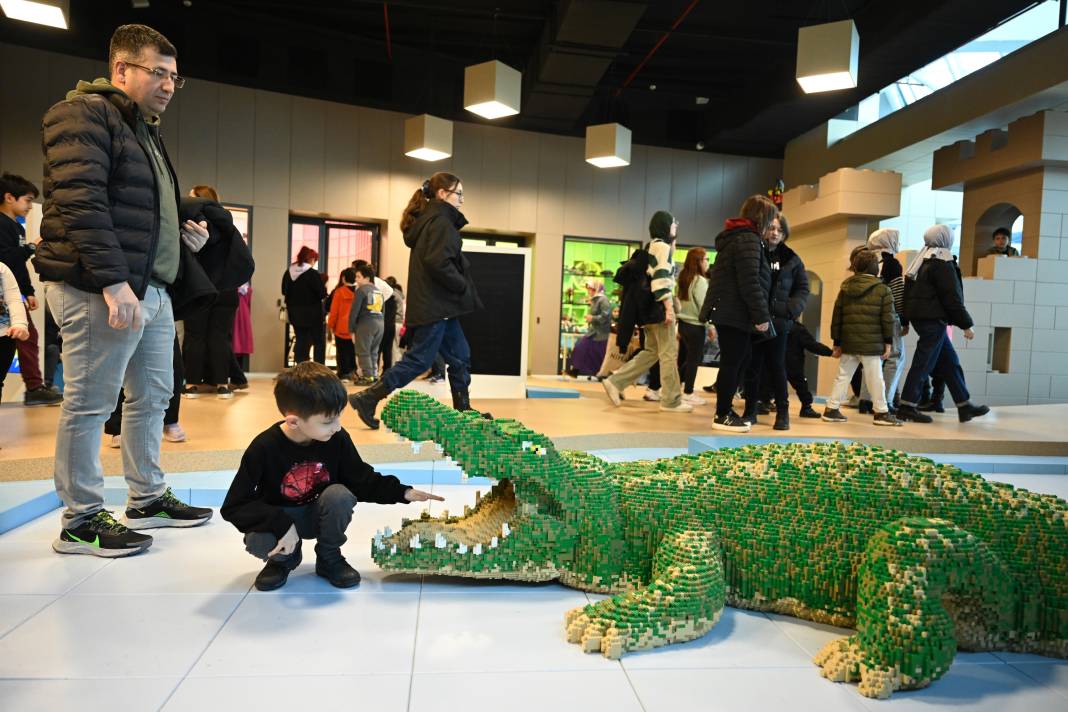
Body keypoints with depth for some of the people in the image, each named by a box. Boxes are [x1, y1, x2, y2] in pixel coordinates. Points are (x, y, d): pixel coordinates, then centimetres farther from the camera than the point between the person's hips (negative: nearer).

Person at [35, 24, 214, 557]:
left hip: (153, 289, 10)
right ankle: (81, 522, 8)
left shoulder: (145, 132, 24)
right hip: (102, 291, -10)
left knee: (153, 397, 13)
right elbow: (79, 202, -19)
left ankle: (146, 501, 25)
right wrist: (113, 281, -25)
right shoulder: (84, 114, -6)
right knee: (89, 406, -3)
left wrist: (184, 237, 10)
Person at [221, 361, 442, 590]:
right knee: (257, 541, -34)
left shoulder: (338, 439, -18)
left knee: (340, 495, -31)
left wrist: (404, 492, -17)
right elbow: (234, 506, -22)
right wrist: (281, 524, -34)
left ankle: (329, 559, -4)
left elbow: (362, 480, -5)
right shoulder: (264, 448, -26)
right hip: (280, 520, -2)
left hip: (320, 516, 2)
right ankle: (284, 558, 5)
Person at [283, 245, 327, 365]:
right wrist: (324, 287, 5)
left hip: (295, 313, 5)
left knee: (301, 341, 12)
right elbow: (322, 294, -15)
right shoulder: (313, 274, -15)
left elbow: (284, 291, 10)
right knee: (319, 342, 5)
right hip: (312, 314, -5)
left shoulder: (288, 272, 3)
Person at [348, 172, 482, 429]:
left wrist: (461, 288, 12)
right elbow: (438, 263, -24)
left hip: (439, 306, 10)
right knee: (419, 359, -6)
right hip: (435, 306, -10)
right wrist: (464, 287, -12)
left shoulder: (427, 220, 18)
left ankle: (464, 412, 18)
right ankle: (367, 399, -1)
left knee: (460, 357, 12)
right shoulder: (440, 221, -11)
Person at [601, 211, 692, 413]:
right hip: (659, 306, -10)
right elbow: (661, 278, -19)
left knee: (652, 351, 12)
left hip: (649, 305, 10)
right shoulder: (662, 246, -8)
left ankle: (615, 382, 5)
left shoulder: (652, 246, 22)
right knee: (669, 352, -4)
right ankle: (671, 400, 0)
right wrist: (669, 306, -23)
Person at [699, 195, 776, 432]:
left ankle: (724, 410, 18)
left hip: (728, 312, 10)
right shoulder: (749, 239, -12)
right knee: (732, 363, -4)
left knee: (740, 361, 13)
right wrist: (762, 315, -18)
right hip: (735, 313, -10)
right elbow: (750, 283, -21)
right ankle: (722, 416, 3)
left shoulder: (735, 237, 21)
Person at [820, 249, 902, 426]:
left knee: (843, 376, 11)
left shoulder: (845, 288, 10)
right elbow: (887, 319, -6)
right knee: (875, 378, 2)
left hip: (848, 342, 4)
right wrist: (888, 342, 2)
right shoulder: (883, 290, -2)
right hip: (871, 343, -4)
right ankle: (881, 412, 9)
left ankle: (832, 409, 10)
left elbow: (836, 318, 11)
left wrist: (837, 343, 16)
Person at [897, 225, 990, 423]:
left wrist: (906, 321, 21)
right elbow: (952, 297, -15)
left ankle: (964, 406, 17)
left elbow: (909, 292, 18)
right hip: (933, 319, -9)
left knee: (950, 362, 12)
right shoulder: (942, 263, -12)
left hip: (919, 316, 9)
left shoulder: (921, 260, 16)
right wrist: (966, 325, -10)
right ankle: (907, 407, -3)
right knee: (924, 363, -6)